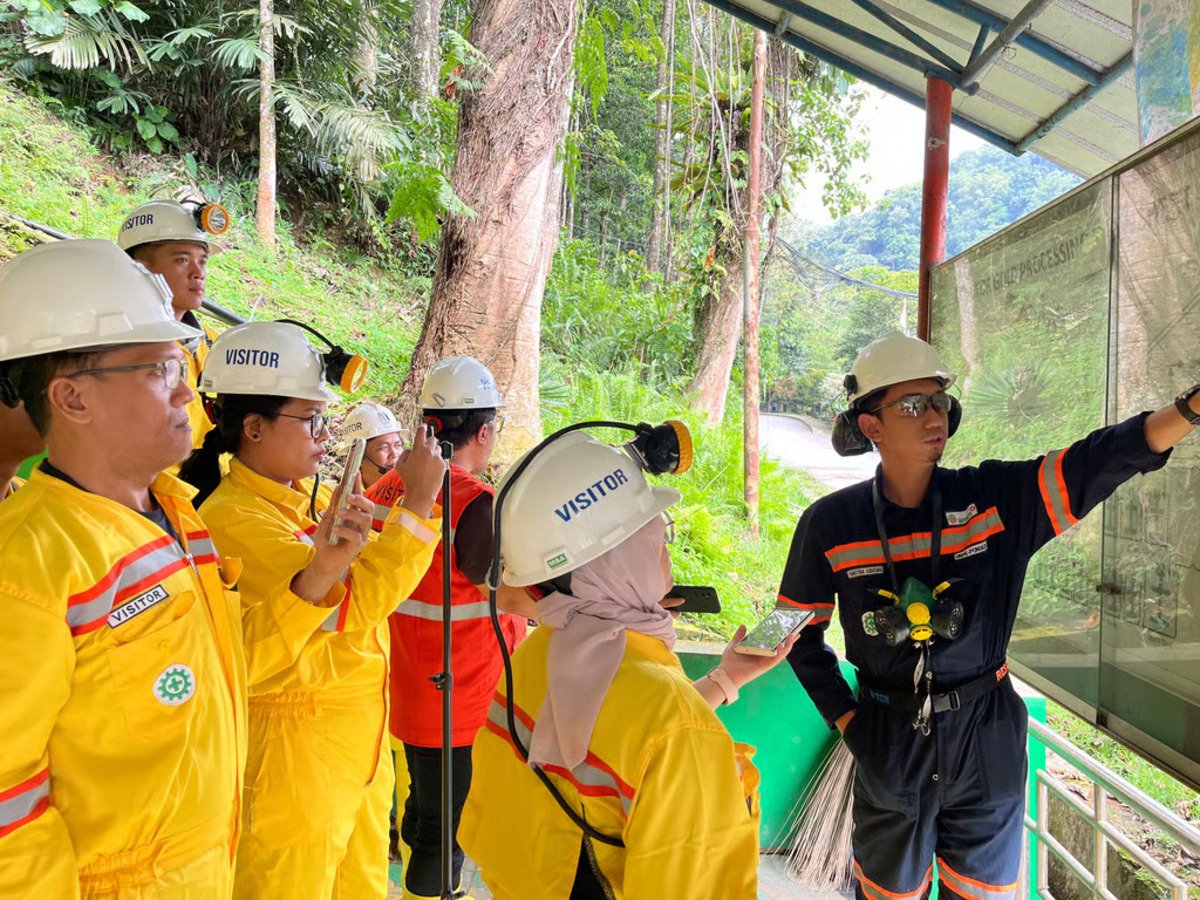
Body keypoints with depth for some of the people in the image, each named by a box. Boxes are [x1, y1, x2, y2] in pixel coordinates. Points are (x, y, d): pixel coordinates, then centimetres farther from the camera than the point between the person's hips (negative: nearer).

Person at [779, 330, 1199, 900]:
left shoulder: (995, 498, -9)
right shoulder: (831, 524, -11)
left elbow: (1098, 461, -23)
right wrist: (847, 719, -4)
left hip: (987, 742, 1)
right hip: (889, 746, 0)